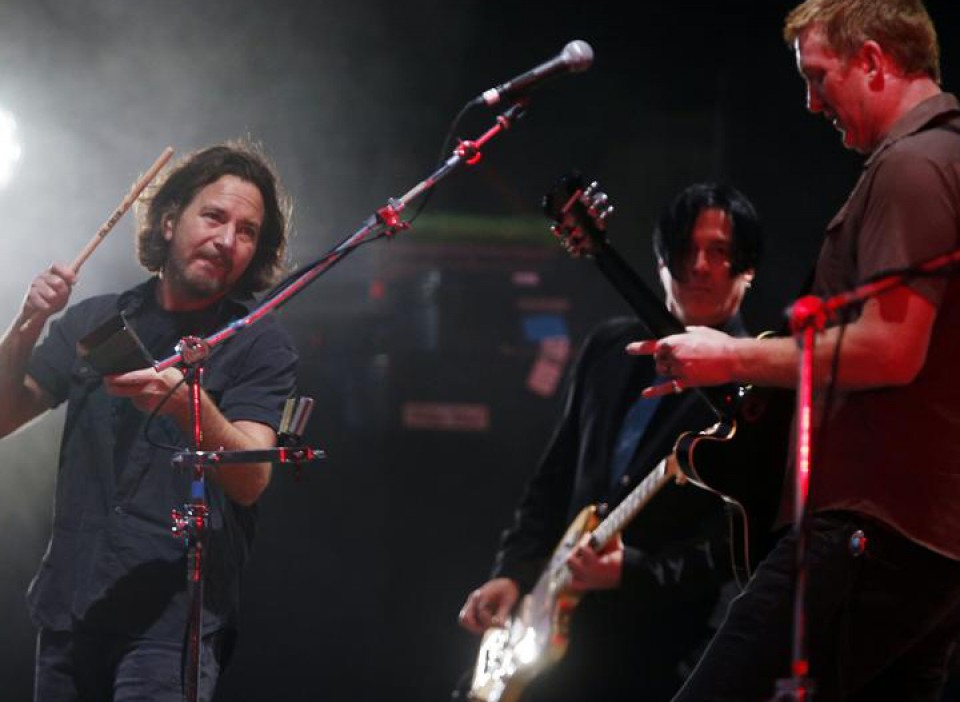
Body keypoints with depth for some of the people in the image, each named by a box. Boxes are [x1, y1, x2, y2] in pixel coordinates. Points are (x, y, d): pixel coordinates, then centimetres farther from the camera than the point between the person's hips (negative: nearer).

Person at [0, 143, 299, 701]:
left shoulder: (260, 344, 0)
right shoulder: (94, 321, 12)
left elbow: (251, 479, -13)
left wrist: (190, 404, -31)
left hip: (173, 613, -4)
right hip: (70, 607, 4)